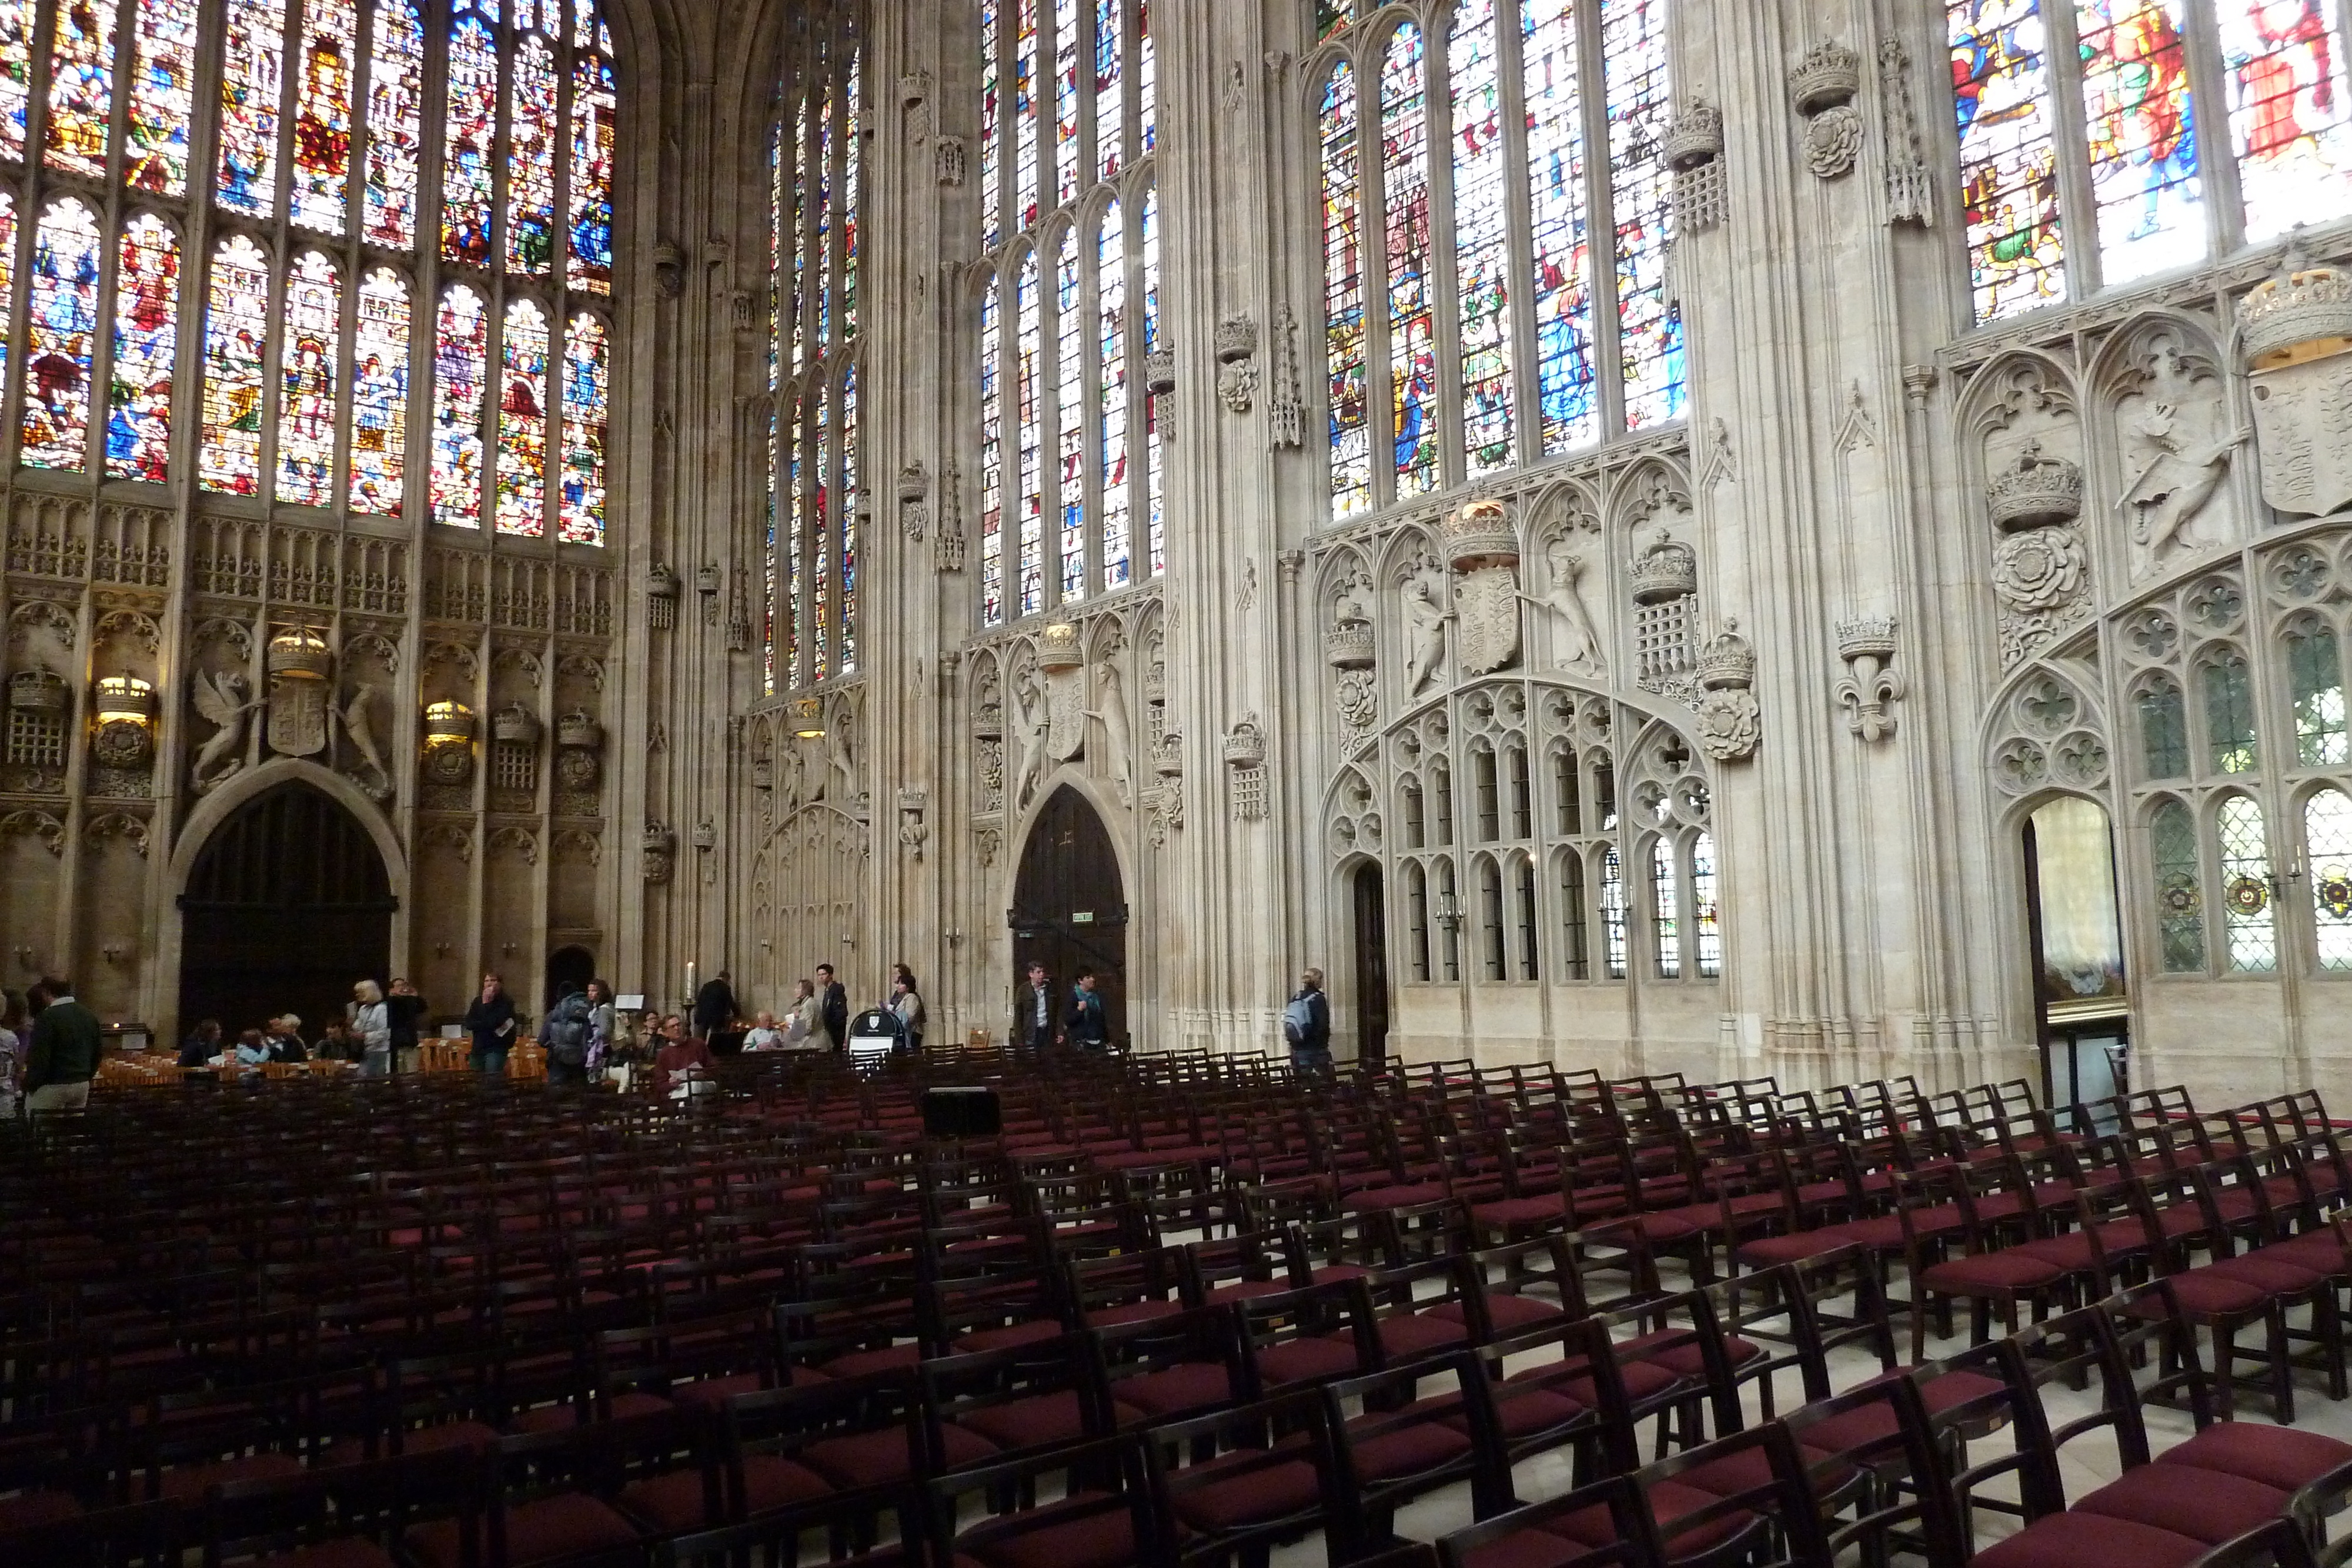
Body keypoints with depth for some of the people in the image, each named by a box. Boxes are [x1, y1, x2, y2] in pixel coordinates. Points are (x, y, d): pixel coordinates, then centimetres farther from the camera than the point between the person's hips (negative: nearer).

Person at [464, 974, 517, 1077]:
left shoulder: (505, 1002, -4)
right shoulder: (478, 1001, 11)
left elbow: (493, 1023, -17)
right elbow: (469, 1024, 0)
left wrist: (486, 1005, -11)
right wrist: (488, 1025, -12)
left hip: (496, 1049, -6)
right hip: (478, 1048, 6)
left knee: (492, 1080, -15)